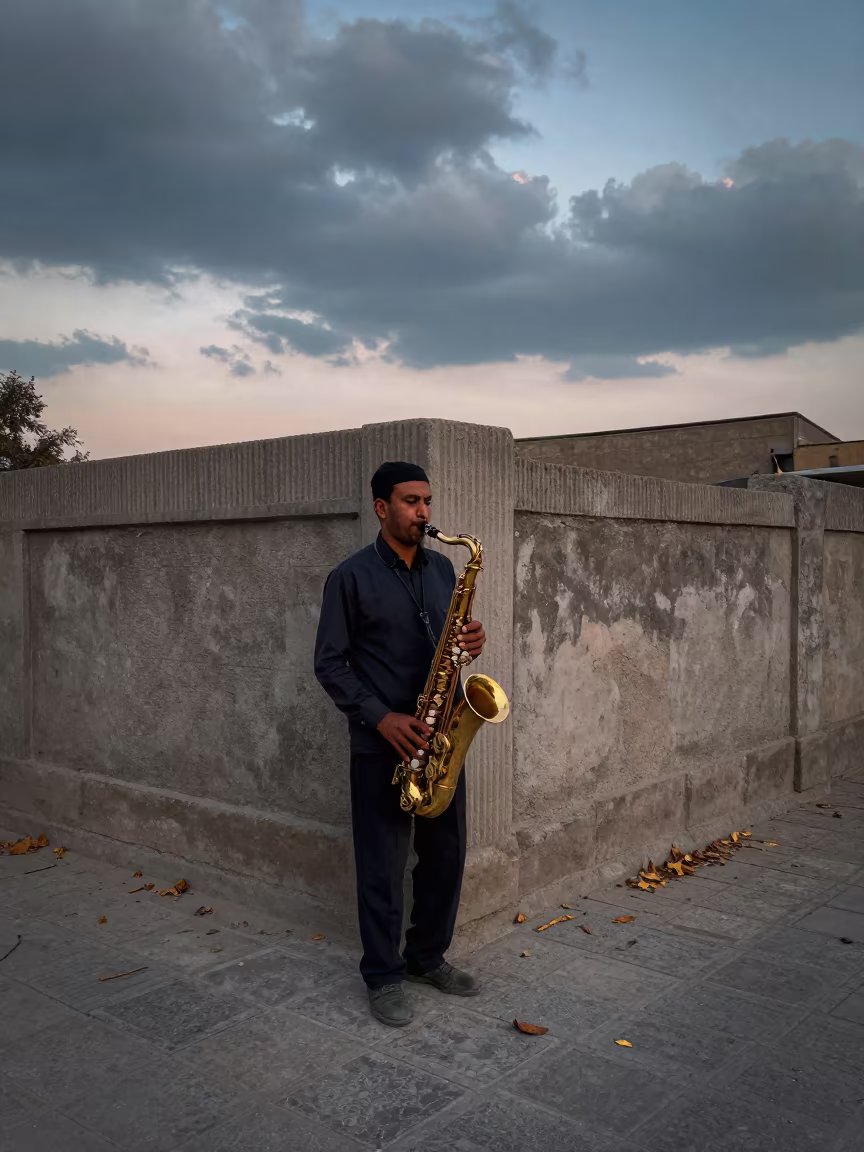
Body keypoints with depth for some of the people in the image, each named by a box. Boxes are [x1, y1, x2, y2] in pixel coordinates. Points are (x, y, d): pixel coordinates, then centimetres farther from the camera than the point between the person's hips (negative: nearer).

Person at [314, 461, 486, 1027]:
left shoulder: (443, 568, 10)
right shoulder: (351, 576, -7)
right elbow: (330, 663, -7)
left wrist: (472, 642, -7)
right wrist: (380, 717, -17)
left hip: (440, 737, 5)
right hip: (381, 744, -5)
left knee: (446, 855, 13)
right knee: (383, 867, 4)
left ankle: (429, 956, 31)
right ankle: (384, 975, 19)